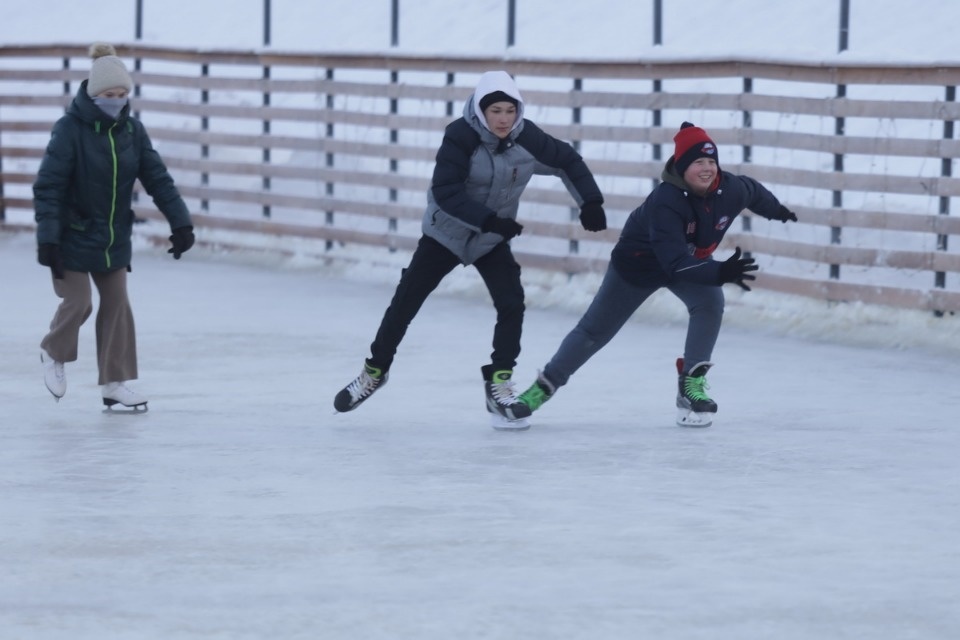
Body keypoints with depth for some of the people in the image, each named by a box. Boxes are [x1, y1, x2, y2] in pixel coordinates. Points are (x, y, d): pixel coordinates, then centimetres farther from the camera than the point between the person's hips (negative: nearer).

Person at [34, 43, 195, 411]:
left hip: (115, 238, 5)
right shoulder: (71, 129, -17)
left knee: (117, 305, 5)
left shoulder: (131, 129, -3)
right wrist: (47, 238, -22)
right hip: (74, 236, -5)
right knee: (78, 303, -4)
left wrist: (180, 222, -4)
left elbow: (157, 178, 2)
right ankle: (54, 353, 26)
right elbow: (48, 185, -18)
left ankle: (115, 383, 13)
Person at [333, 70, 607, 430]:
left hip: (493, 240, 2)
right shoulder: (461, 137, -27)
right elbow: (445, 192, -31)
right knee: (405, 302, 2)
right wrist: (489, 220, -38)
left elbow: (567, 161, -1)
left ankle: (498, 386, -2)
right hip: (445, 233, -2)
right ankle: (374, 372, 22)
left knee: (511, 304, -14)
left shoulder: (528, 139, -17)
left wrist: (590, 202, -10)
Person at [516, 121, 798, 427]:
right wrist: (722, 272, -60)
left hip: (693, 261, 4)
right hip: (638, 264, -4)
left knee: (710, 303, -25)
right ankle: (544, 385, 22)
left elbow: (752, 191, 2)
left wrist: (777, 210, 22)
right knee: (595, 329, 6)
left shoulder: (730, 189, -25)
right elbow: (674, 262, -48)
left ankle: (691, 384, -13)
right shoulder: (665, 202, -41)